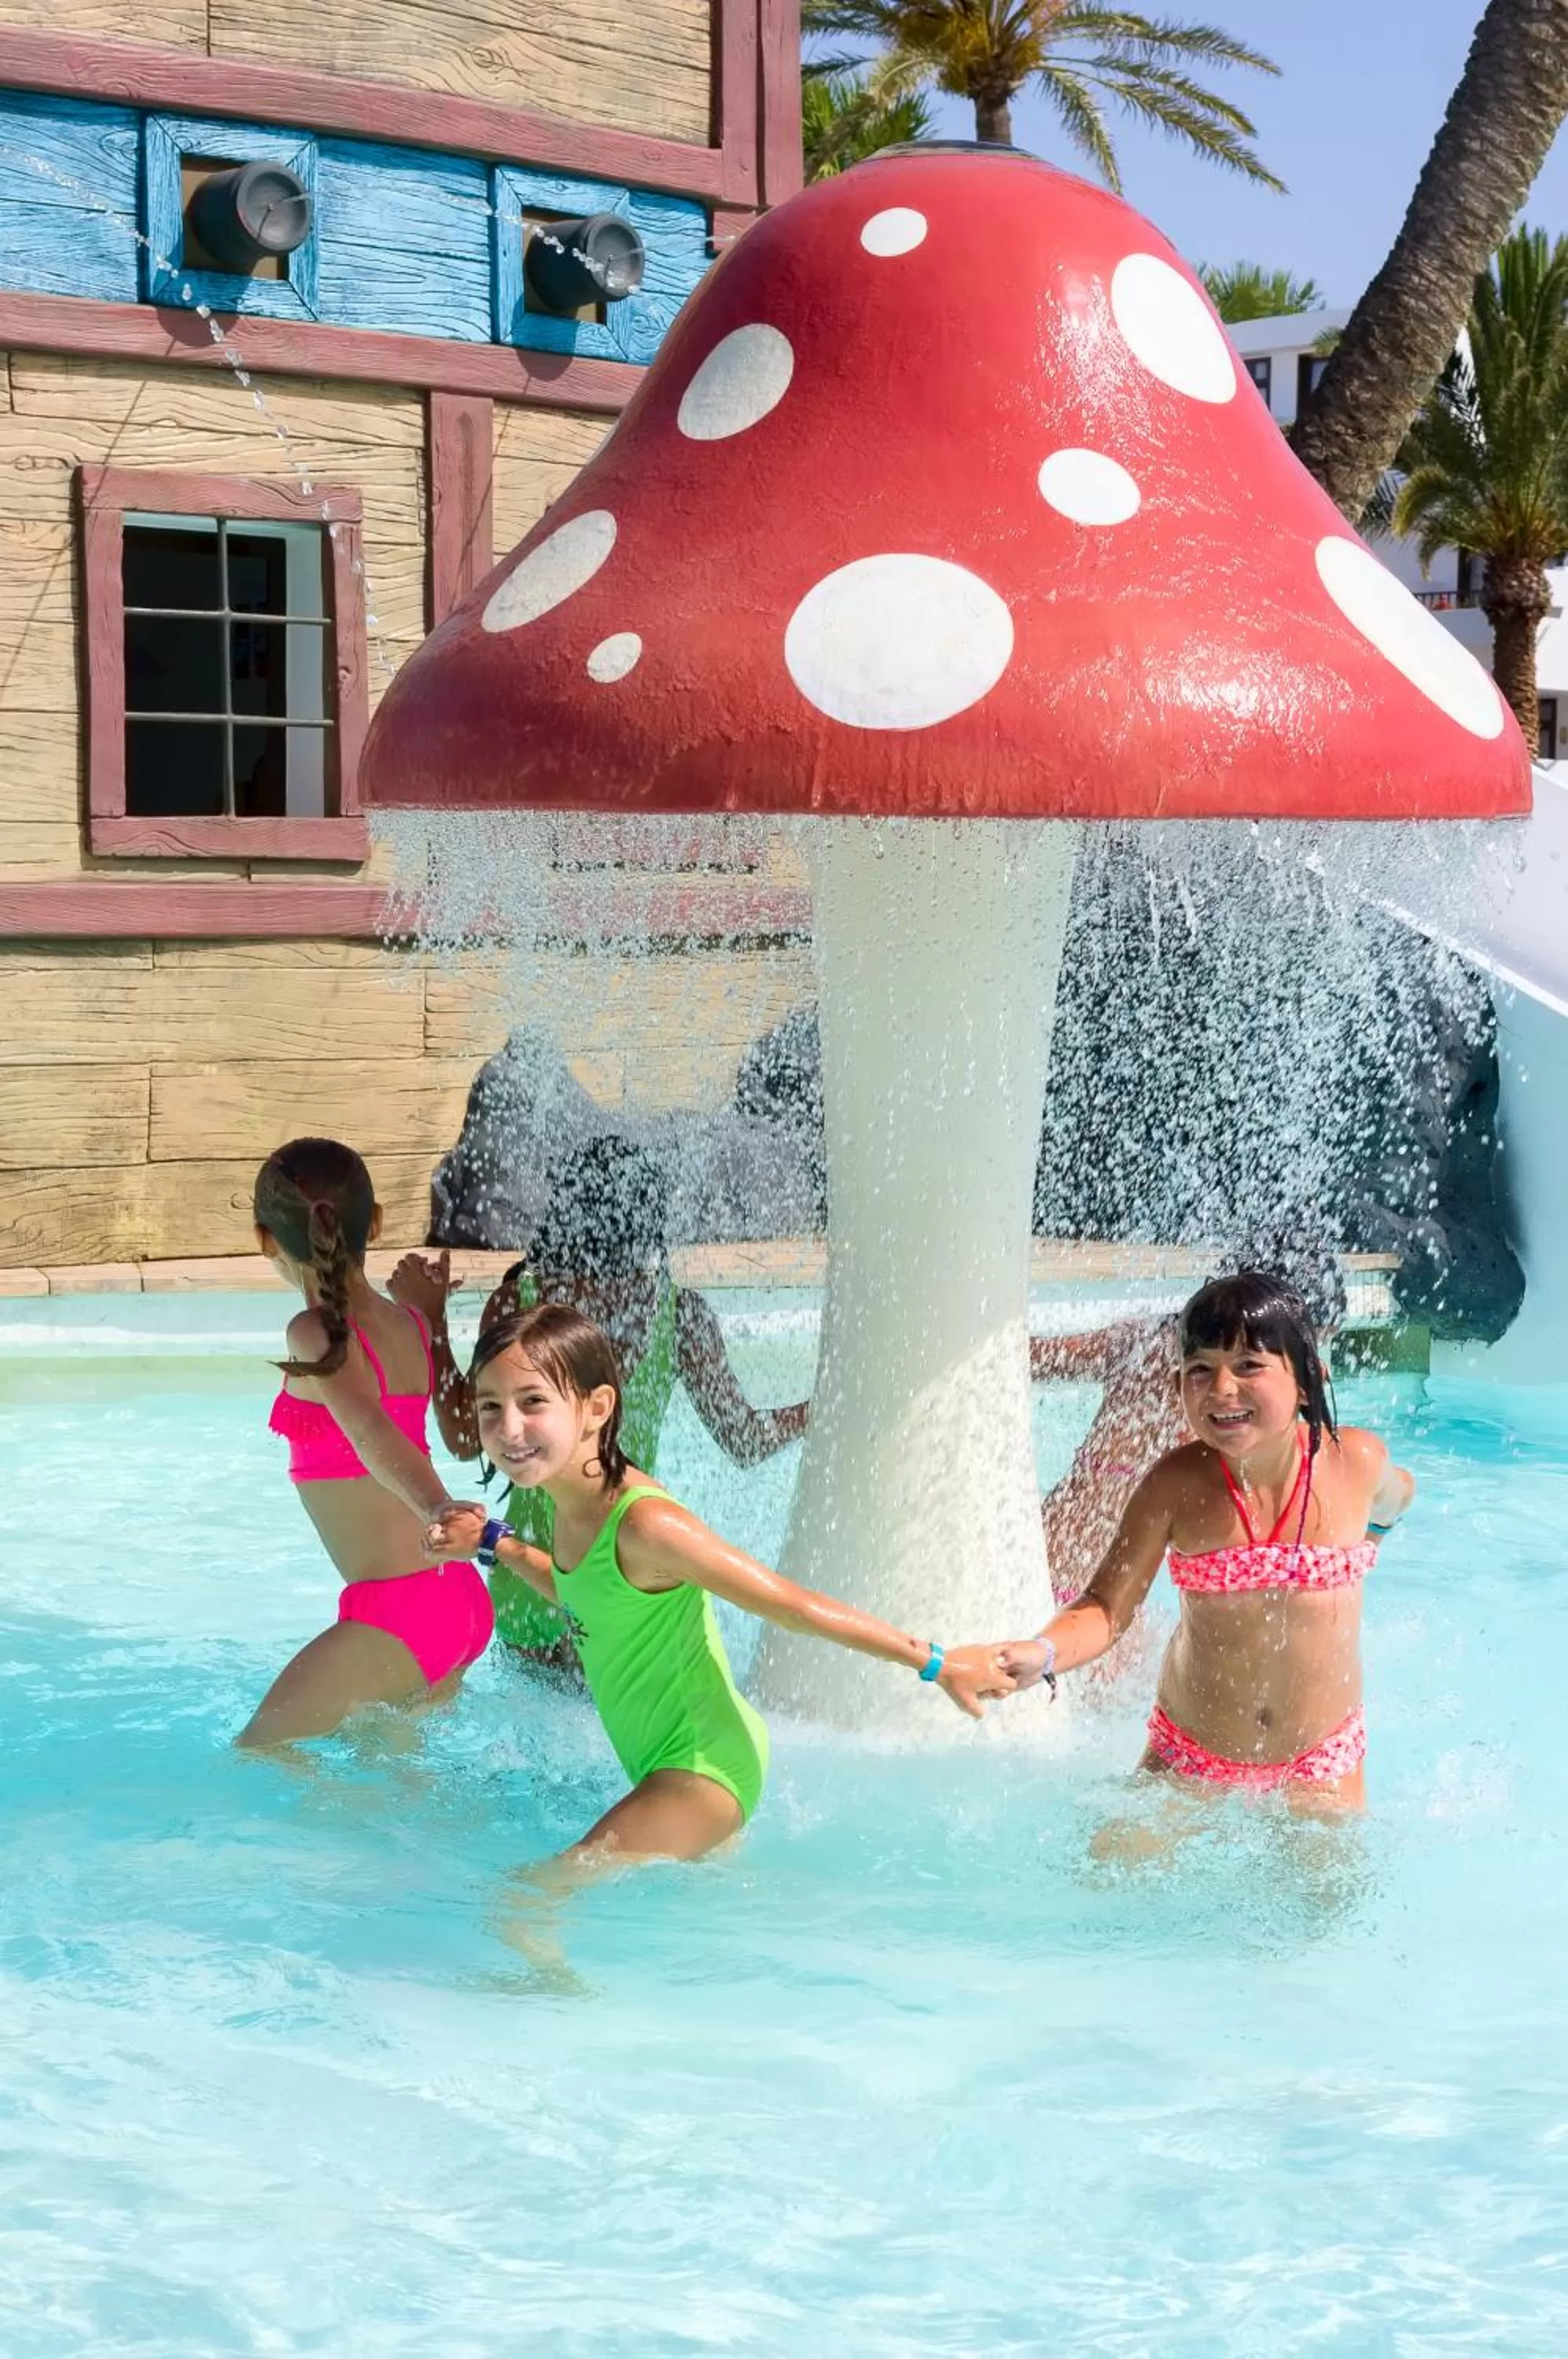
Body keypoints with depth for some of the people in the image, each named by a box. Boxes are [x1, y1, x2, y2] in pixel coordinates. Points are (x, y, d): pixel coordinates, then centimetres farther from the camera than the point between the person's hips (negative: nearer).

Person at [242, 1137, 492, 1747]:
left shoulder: (316, 1334, -12)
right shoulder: (410, 1324, 10)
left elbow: (370, 1429, -31)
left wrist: (435, 1511, -49)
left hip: (394, 1615, -9)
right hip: (463, 1604, 9)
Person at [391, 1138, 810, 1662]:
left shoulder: (518, 1301, -9)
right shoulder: (678, 1310, -7)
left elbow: (466, 1439, 0)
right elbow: (746, 1441, -1)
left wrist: (431, 1318, 7)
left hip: (536, 1558, 0)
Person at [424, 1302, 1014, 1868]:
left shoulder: (645, 1525, -29)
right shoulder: (570, 1499, -3)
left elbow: (793, 1604, -22)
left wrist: (937, 1663, -17)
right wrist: (495, 1543, 15)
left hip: (700, 1770, -9)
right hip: (663, 1766, 9)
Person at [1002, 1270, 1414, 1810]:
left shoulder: (1356, 1461, -12)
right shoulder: (1177, 1483, -16)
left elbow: (1394, 1495, 15)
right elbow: (1107, 1608, -18)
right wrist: (1041, 1654, -35)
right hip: (1188, 1760, -1)